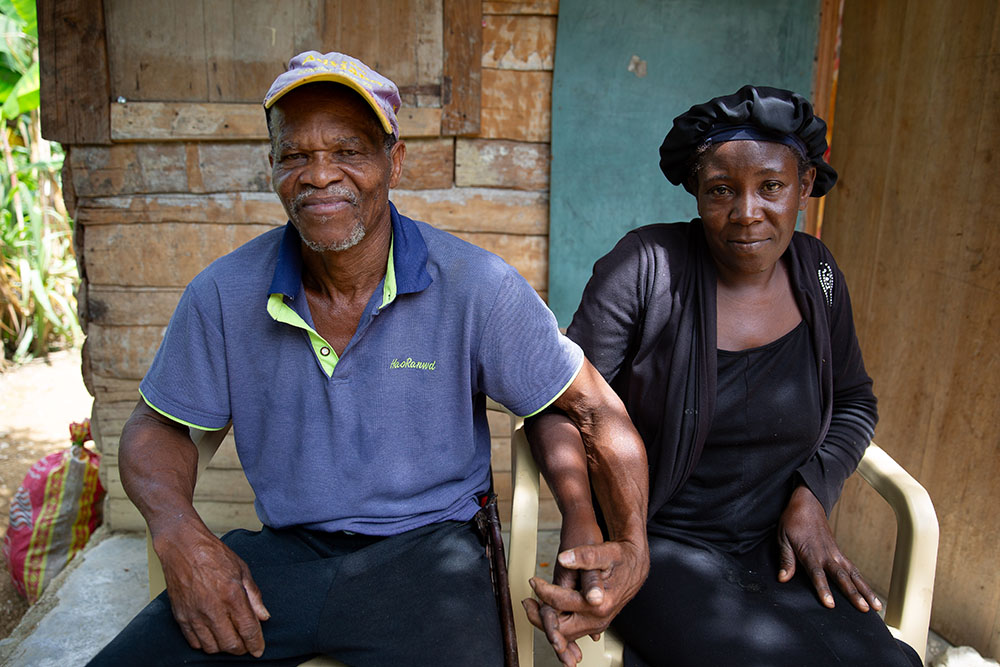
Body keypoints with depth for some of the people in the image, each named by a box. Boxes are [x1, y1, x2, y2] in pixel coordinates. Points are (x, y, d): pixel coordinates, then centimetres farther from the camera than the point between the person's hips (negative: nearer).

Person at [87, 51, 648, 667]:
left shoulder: (476, 287, -11)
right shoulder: (224, 295, -4)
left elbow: (595, 407, -3)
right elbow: (157, 425, 8)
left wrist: (632, 544, -17)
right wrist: (180, 532, -12)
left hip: (426, 549, -1)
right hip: (280, 552, 3)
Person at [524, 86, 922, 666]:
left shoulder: (816, 274, 3)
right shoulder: (645, 267, -11)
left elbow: (854, 401, 17)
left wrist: (813, 494, 0)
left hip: (779, 550, 5)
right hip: (659, 545, -5)